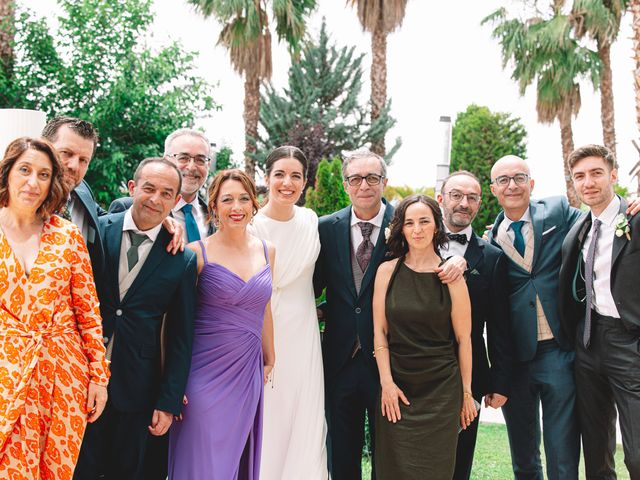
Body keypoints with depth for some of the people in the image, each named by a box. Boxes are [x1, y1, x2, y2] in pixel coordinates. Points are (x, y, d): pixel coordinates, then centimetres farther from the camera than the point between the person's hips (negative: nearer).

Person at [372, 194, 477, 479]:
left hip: (441, 390, -1)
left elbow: (463, 339, 0)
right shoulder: (387, 271, 1)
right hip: (396, 390, 1)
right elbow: (380, 332, 2)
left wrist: (466, 392, 2)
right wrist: (386, 383, -4)